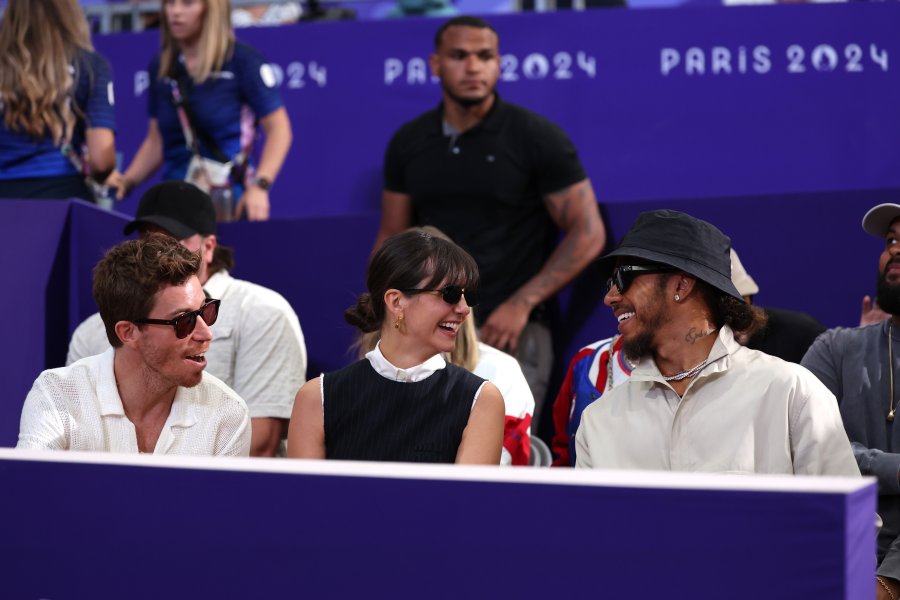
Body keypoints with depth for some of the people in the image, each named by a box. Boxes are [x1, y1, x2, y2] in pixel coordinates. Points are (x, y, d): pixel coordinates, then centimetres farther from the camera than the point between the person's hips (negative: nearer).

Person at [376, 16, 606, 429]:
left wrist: (522, 304, -13)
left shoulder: (537, 138, -3)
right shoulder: (408, 144, 10)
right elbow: (392, 238, 16)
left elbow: (587, 233, -4)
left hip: (510, 332, -4)